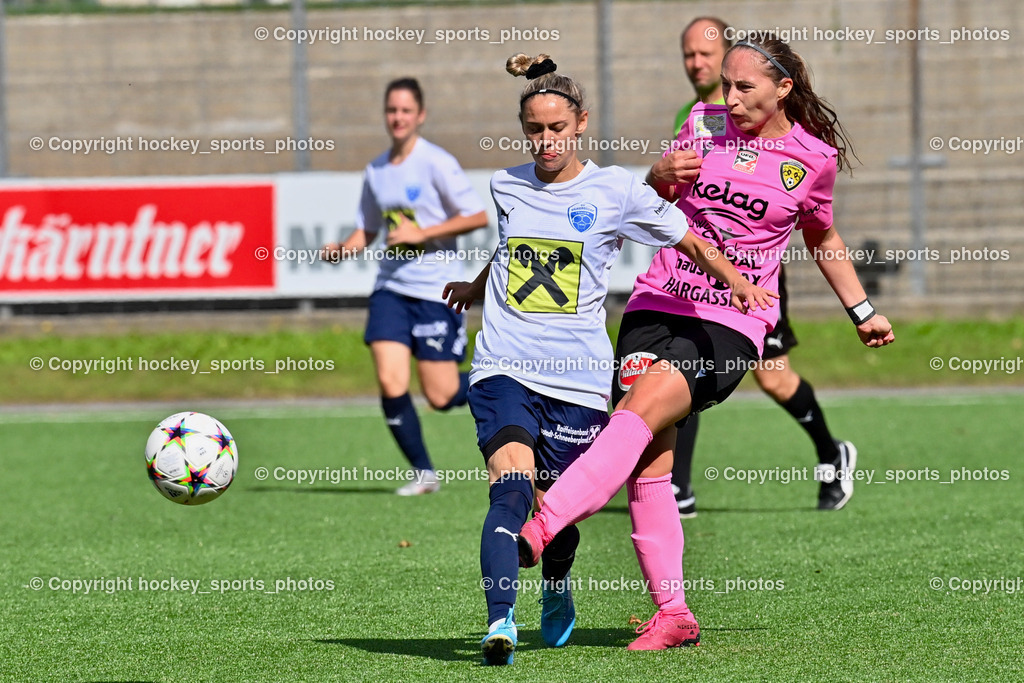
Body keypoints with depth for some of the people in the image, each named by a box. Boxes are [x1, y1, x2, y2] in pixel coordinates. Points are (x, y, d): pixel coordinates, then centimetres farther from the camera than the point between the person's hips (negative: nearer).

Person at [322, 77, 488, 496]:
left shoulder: (435, 163, -9)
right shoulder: (375, 171, 9)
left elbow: (478, 217, -11)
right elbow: (367, 230, 18)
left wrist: (421, 234, -17)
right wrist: (341, 250, -3)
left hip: (436, 289, -5)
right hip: (391, 288, 5)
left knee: (441, 395, -5)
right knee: (390, 382, -12)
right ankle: (423, 473, 3)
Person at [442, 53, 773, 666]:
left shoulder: (616, 190, 2)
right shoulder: (506, 187, 11)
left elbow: (689, 241, 10)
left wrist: (736, 281, -3)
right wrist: (475, 287, 45)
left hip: (577, 379, -1)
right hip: (505, 369, 1)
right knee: (511, 490, -20)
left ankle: (557, 592, 40)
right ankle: (501, 622, -31)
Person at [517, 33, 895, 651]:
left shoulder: (814, 156, 5)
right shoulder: (704, 125, 9)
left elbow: (823, 240, 23)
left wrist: (863, 311, 23)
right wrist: (661, 176, -2)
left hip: (731, 328, -3)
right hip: (657, 305, 3)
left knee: (639, 412, -27)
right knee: (650, 460, -8)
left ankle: (540, 528, -39)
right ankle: (673, 615, 1)